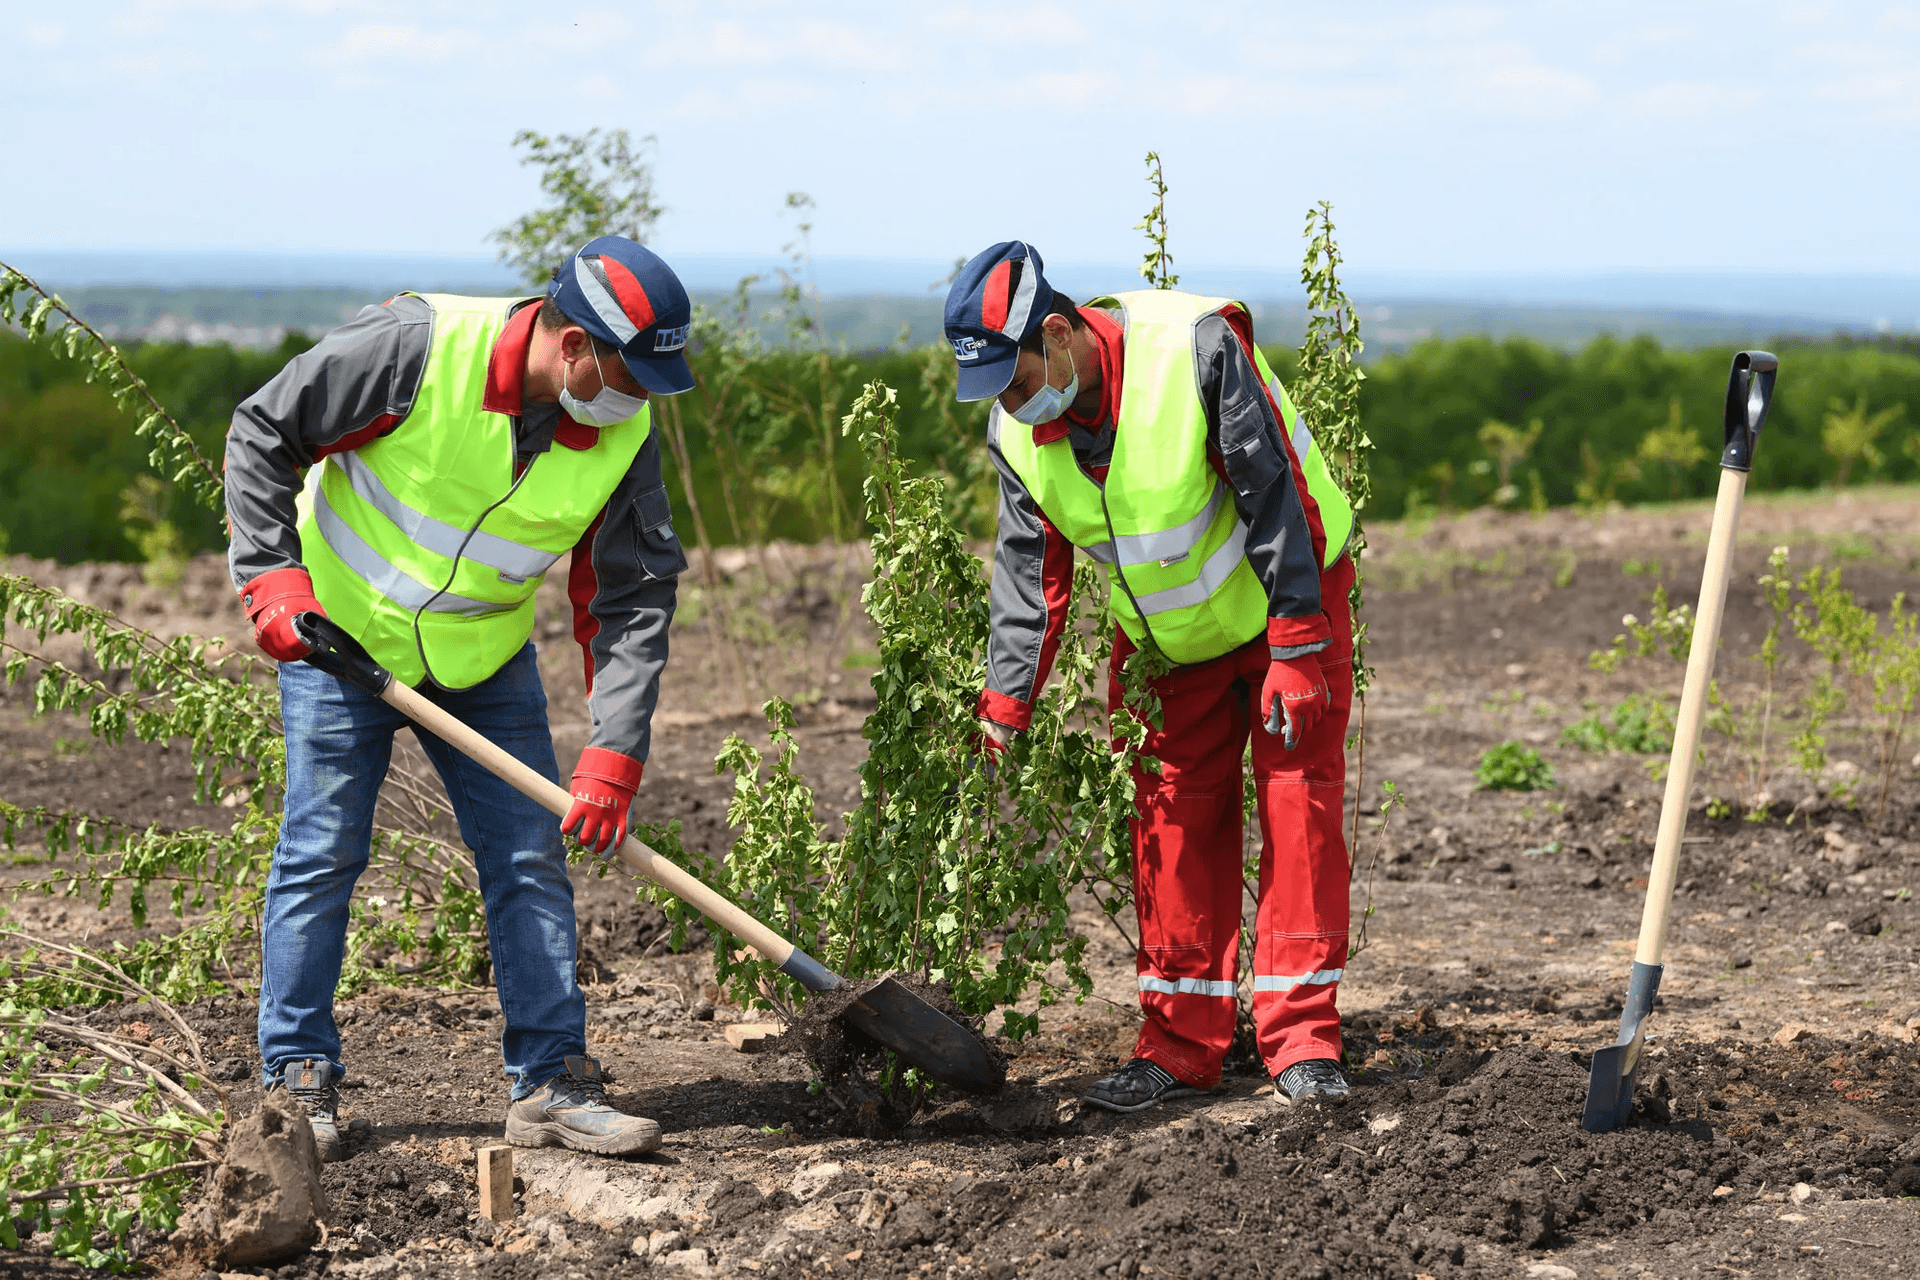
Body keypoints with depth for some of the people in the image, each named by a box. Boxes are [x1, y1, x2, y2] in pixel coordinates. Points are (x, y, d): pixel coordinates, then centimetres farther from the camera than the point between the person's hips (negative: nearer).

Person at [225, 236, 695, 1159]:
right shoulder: (420, 346, -26)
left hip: (486, 659, 4)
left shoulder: (624, 434, -13)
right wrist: (272, 576, -23)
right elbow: (263, 433, -16)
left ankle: (550, 1082, 9)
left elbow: (634, 598, -9)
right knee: (322, 850, -3)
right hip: (342, 631, -4)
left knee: (532, 857, 1)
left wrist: (615, 756, -17)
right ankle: (299, 1081, 10)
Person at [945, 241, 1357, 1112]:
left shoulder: (1196, 349, -29)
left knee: (1298, 802, -9)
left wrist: (1295, 649, -24)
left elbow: (1275, 500, -24)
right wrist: (1004, 707, -11)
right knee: (1174, 819, 3)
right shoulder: (1017, 434, -11)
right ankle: (1181, 1040, 11)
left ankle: (1301, 1038, -5)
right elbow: (1029, 574, -4)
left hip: (1285, 603, -5)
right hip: (1173, 640, 5)